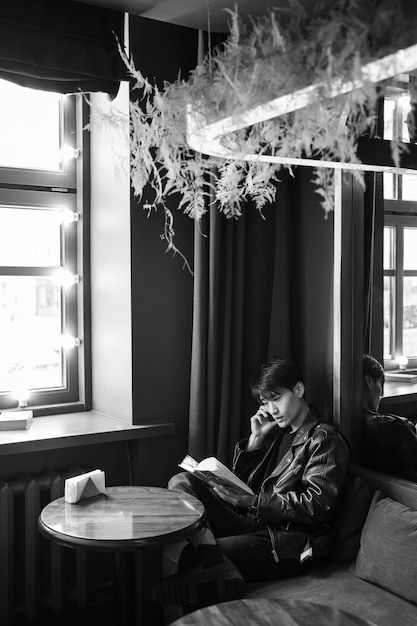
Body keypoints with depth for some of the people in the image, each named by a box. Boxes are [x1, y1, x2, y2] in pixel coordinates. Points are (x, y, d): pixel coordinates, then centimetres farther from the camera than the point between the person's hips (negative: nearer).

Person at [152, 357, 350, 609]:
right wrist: (256, 438, 6)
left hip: (288, 542, -9)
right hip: (252, 524, 9)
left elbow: (315, 506, -16)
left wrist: (252, 501, -20)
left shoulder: (326, 440, -3)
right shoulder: (278, 432, 21)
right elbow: (241, 480, 20)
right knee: (182, 481, -15)